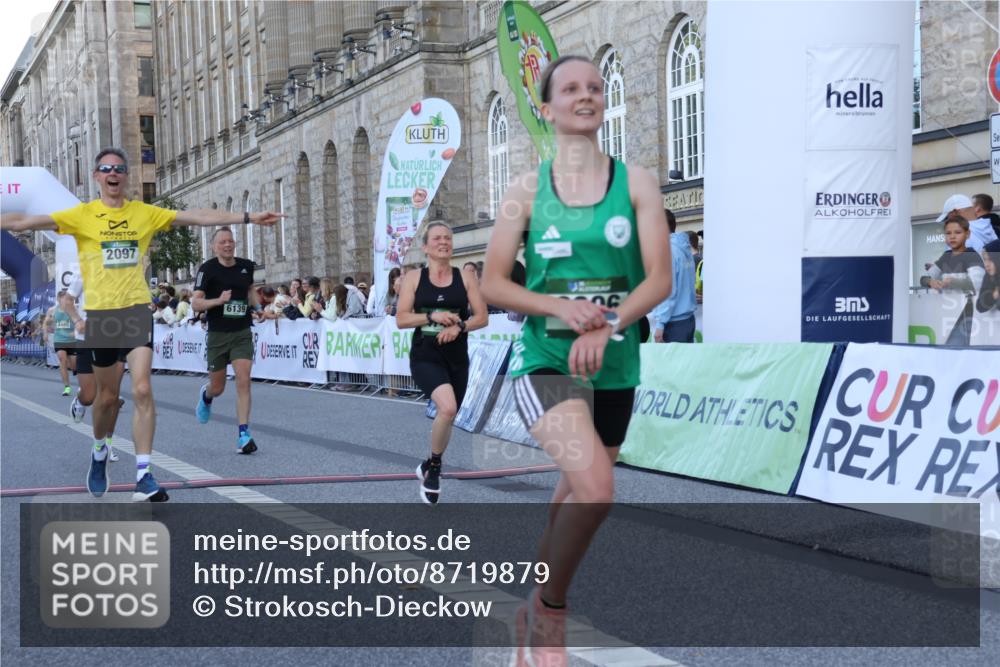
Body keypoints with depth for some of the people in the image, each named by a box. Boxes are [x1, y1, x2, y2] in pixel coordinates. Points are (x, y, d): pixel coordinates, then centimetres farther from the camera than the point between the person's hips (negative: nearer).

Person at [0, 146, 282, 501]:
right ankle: (99, 452, 39)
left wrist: (248, 217, 1)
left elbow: (198, 216, 4)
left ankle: (143, 476, -8)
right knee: (108, 395, 9)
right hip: (100, 313, -1)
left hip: (137, 310, 1)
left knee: (142, 391, -11)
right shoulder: (82, 215, -1)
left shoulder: (145, 213, 5)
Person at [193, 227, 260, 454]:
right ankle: (206, 395, 49)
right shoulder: (208, 269, -9)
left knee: (243, 380, -14)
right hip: (218, 334, -2)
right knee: (218, 388, 10)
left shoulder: (246, 266, 5)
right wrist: (218, 300, -29)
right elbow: (195, 303, -16)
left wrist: (255, 304, 12)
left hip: (242, 333, 2)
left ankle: (243, 435, -12)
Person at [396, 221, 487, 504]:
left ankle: (430, 469, 38)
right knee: (447, 407, -28)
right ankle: (435, 464, -4)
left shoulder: (465, 278, 4)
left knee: (448, 416, 13)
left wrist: (459, 326, -16)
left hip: (457, 358, 3)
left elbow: (482, 317, 2)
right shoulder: (414, 278, 1)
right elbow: (401, 319, -3)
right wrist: (432, 316, -18)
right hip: (425, 357, -3)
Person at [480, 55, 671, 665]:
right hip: (545, 360, -3)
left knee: (577, 497, 14)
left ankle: (537, 614, 38)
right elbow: (493, 284, 2)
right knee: (596, 488, -26)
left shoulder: (636, 183, 2)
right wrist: (559, 307, -16)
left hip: (615, 365, 3)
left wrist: (605, 328, -20)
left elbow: (659, 279, -4)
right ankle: (550, 611, -2)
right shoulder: (528, 190, 1)